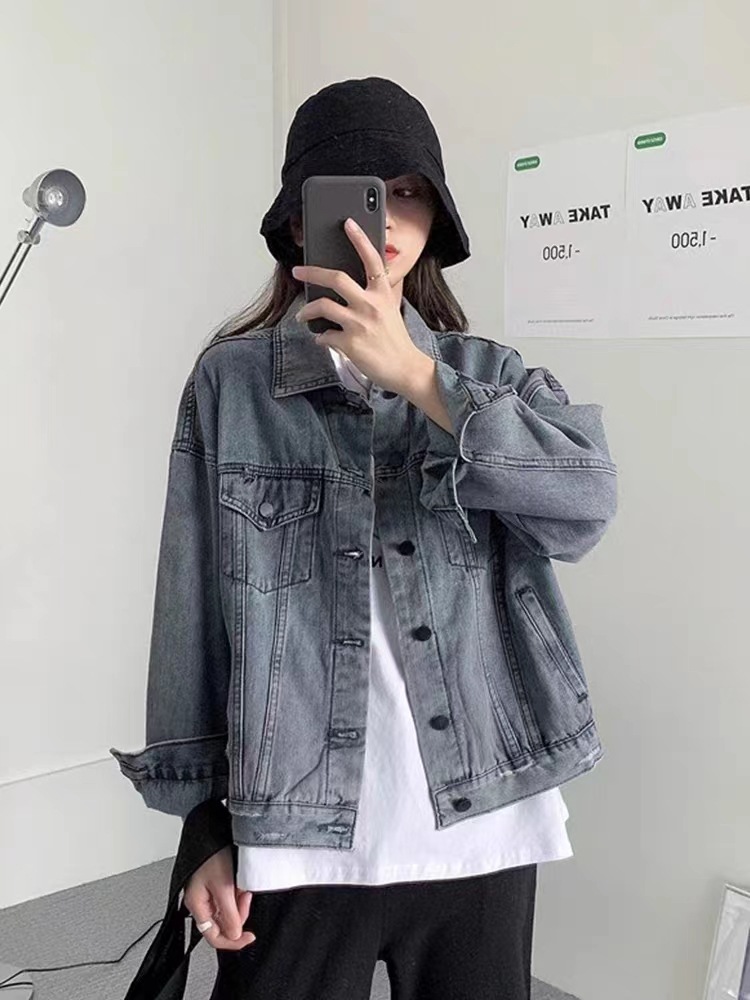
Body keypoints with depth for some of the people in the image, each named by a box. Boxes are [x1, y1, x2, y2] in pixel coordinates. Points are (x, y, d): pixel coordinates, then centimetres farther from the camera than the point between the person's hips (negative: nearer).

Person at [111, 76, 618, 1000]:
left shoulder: (487, 372, 4)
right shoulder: (232, 383, -2)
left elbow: (587, 503, -14)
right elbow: (192, 614, 0)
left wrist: (414, 375, -20)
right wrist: (204, 821, 0)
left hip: (481, 827, 2)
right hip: (297, 835, -2)